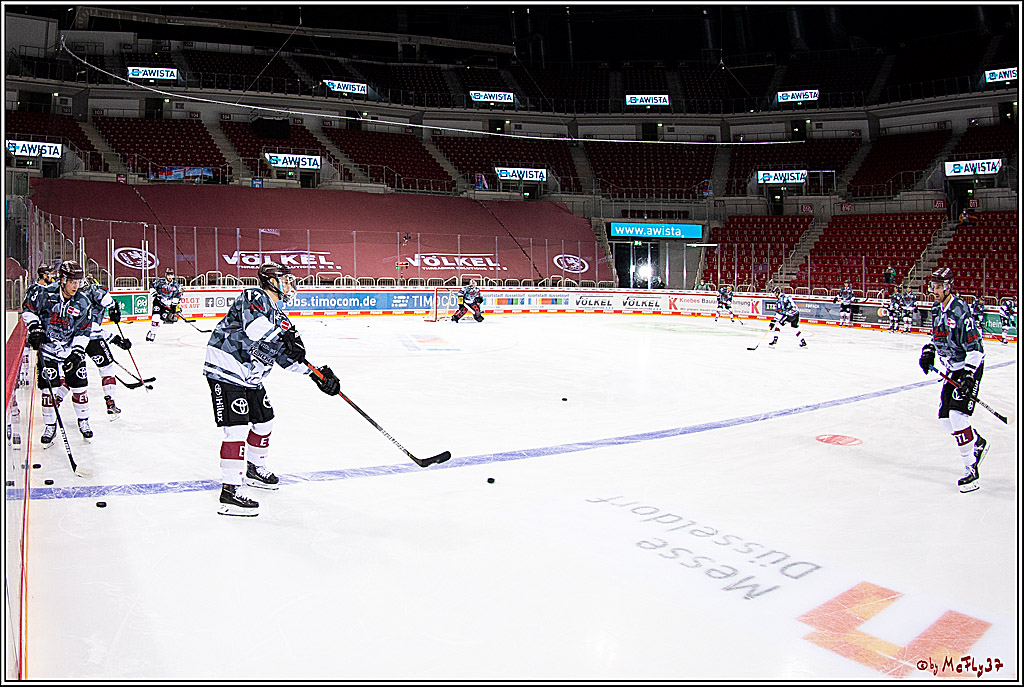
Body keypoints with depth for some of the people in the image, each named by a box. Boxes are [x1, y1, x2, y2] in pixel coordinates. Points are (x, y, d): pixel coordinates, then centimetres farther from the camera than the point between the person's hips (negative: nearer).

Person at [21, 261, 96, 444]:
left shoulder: (83, 303, -5)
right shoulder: (45, 294, -9)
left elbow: (84, 332, -2)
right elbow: (29, 310, 5)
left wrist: (77, 352, -11)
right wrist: (34, 328, -10)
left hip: (72, 350, 2)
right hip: (47, 348, -1)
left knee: (79, 386, 2)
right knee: (49, 387, -5)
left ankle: (83, 420, 22)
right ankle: (50, 425, 11)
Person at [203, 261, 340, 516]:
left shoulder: (278, 315, 16)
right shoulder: (254, 296, -11)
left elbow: (286, 355, 15)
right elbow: (254, 325, -33)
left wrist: (317, 374, 6)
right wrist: (285, 334, -28)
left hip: (250, 377, 10)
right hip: (226, 371, -10)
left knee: (264, 421, 19)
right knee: (237, 427, -15)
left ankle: (254, 469, 41)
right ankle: (230, 490, -12)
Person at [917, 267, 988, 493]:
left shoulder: (961, 311, -20)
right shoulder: (936, 310, 7)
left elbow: (975, 348, -22)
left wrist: (967, 376, -27)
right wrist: (928, 350, 8)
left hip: (970, 368, -9)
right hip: (953, 369, 9)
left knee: (958, 417, -18)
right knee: (945, 419, 9)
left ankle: (971, 470, -12)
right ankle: (978, 443, 33)